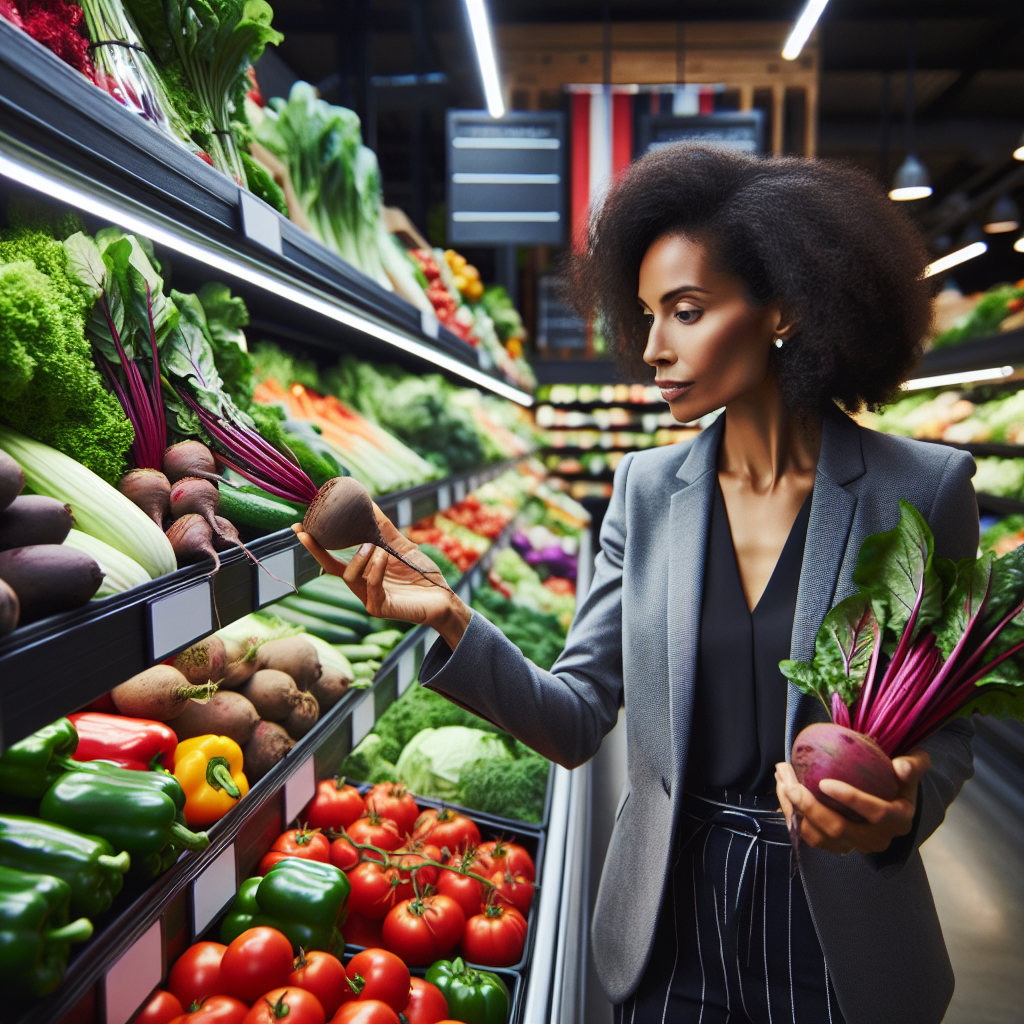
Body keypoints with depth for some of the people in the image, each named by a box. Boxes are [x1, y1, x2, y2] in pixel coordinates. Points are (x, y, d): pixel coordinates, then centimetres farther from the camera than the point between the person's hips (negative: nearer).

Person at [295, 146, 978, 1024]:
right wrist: (451, 622, -20)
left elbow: (946, 731, -1)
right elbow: (577, 721, -6)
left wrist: (901, 809, -22)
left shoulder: (921, 490, -11)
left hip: (838, 945, -1)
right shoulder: (647, 489, -4)